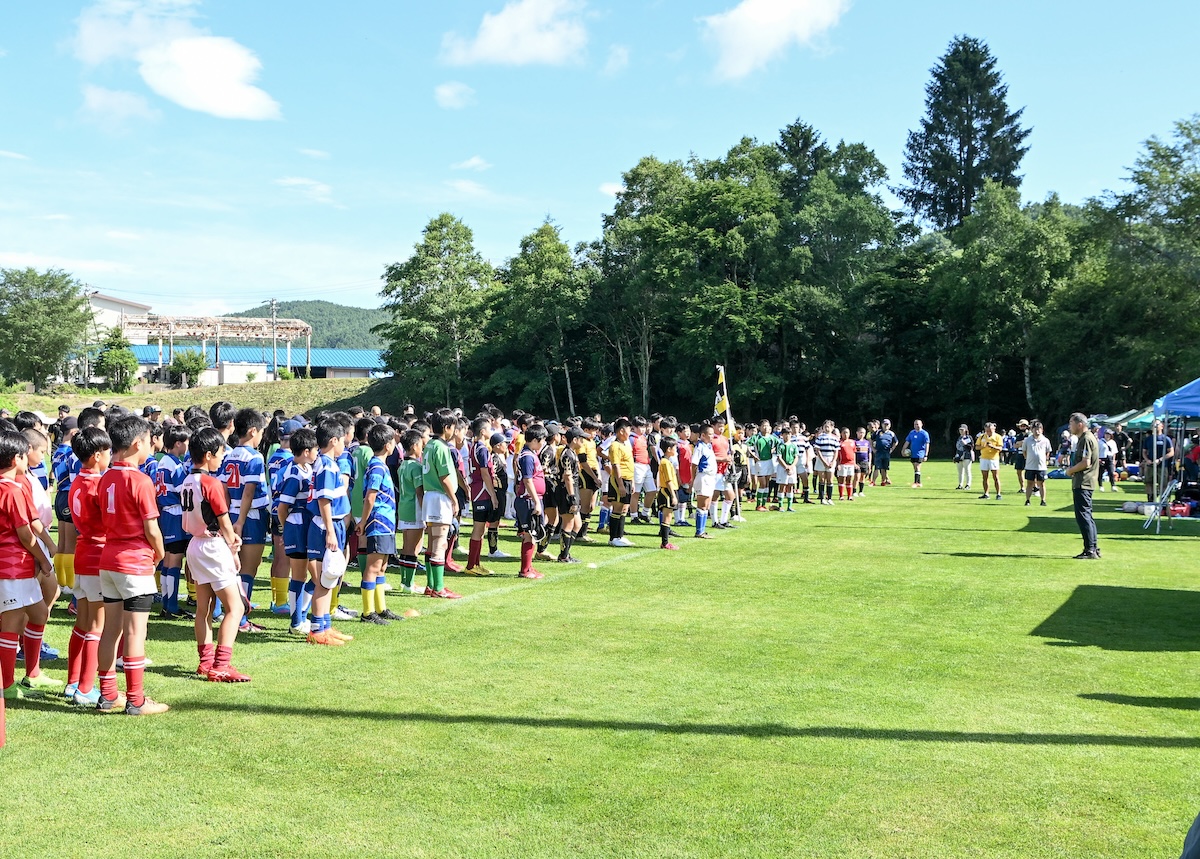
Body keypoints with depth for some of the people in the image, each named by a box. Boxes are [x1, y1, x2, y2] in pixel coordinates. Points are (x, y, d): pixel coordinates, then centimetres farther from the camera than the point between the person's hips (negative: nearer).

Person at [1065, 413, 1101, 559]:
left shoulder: (1086, 439, -15)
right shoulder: (1083, 438, 18)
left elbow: (1085, 463, -22)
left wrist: (1071, 470, -9)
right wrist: (1072, 469, 12)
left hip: (1083, 484, -11)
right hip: (1082, 484, 11)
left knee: (1083, 515, -10)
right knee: (1086, 516, 14)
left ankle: (1090, 550, -10)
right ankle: (1094, 548, 19)